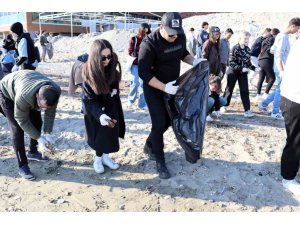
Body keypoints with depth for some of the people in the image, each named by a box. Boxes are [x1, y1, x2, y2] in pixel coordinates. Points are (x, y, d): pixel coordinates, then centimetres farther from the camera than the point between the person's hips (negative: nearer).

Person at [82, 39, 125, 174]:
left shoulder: (112, 68, -15)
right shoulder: (88, 73, -29)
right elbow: (89, 100, -30)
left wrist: (114, 91, -14)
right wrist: (100, 115, -45)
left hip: (111, 107, 4)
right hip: (95, 111, -4)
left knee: (110, 134, 12)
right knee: (99, 135, 8)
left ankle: (105, 157, 33)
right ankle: (98, 159, 31)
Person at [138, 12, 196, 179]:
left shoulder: (181, 37, -7)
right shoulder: (150, 44, -25)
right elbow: (144, 72, -24)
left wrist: (194, 61, -8)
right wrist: (164, 87, -32)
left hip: (172, 86, 7)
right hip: (154, 88, -6)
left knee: (169, 120, 15)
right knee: (159, 124, -4)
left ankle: (149, 145, 39)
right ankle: (160, 162, 13)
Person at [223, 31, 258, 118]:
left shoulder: (248, 49, 3)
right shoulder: (235, 48, -15)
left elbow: (248, 62, 11)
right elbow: (231, 62, -19)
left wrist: (254, 68, -5)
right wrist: (241, 68, -26)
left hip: (243, 72, 5)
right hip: (233, 71, -5)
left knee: (245, 91, 0)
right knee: (229, 89, 8)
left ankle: (247, 110, 2)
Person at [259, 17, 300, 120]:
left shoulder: (280, 35, 12)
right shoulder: (284, 37, -17)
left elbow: (272, 50, 20)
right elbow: (279, 55, -23)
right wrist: (282, 71, -26)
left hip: (280, 68, 9)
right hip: (281, 69, -9)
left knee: (279, 90, 16)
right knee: (280, 90, -1)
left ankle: (263, 104, 22)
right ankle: (275, 113, 8)